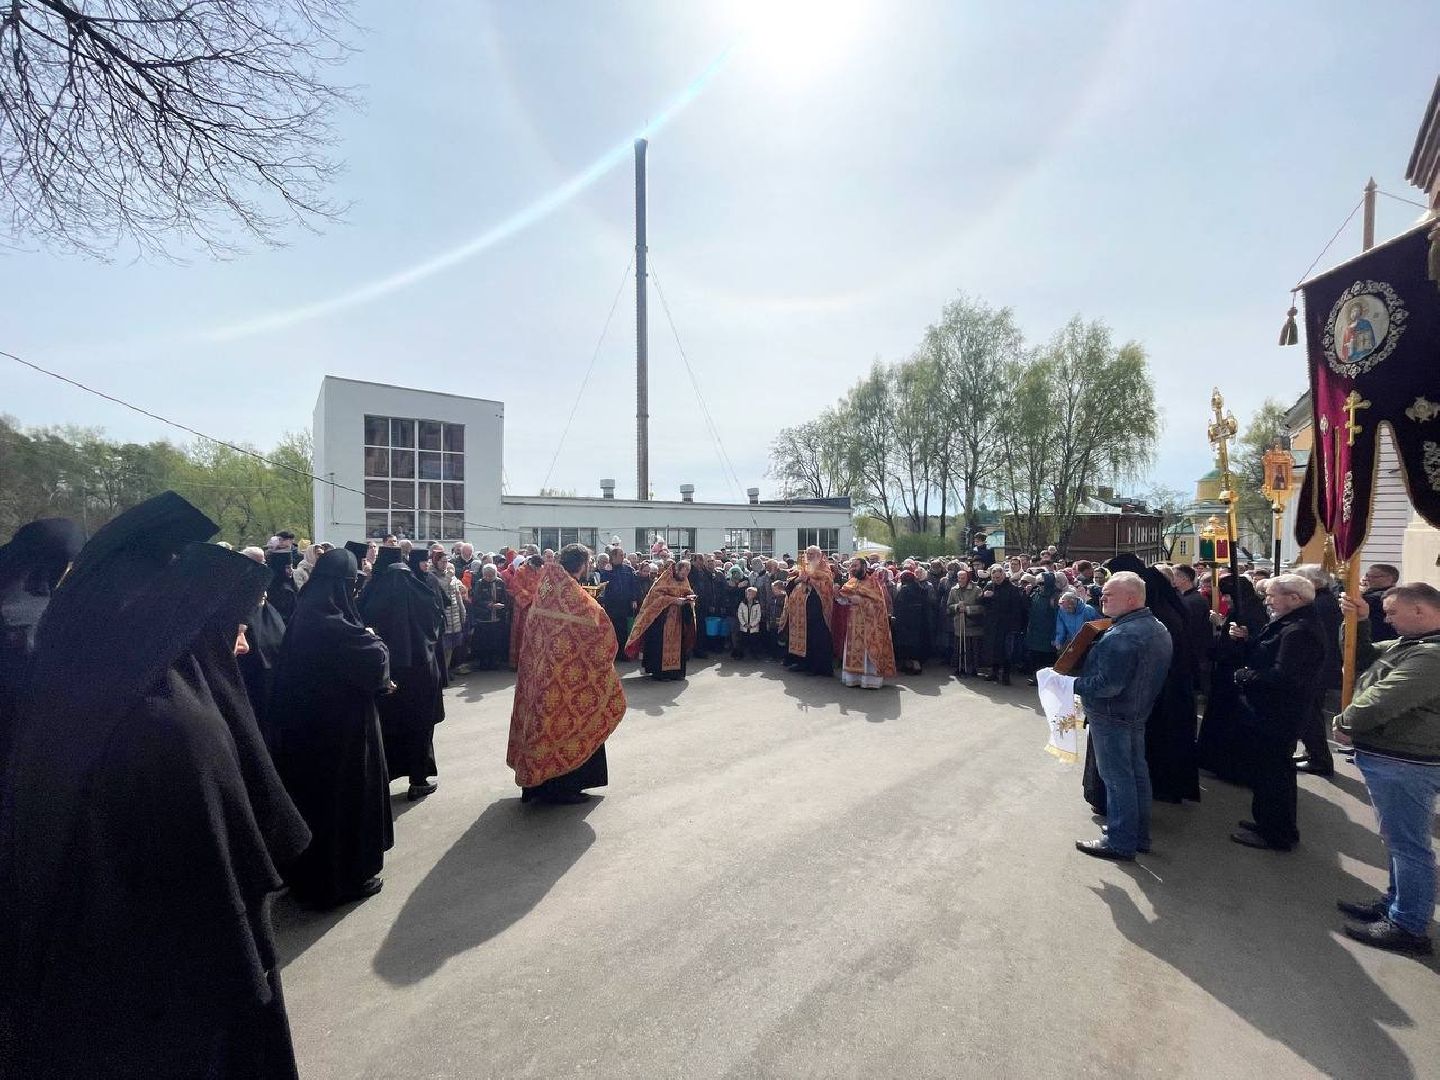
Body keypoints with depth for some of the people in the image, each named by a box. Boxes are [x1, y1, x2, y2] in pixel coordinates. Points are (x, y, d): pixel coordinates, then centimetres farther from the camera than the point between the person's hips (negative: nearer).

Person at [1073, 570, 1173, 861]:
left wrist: (1072, 684, -21)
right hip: (1139, 712, 10)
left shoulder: (1121, 636, -27)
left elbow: (1107, 684, -31)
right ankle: (1139, 835, 33)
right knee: (1136, 772, 19)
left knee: (1117, 778, 2)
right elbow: (1146, 674, 13)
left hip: (1111, 717, -10)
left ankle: (1120, 843, 14)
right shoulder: (1157, 628, 6)